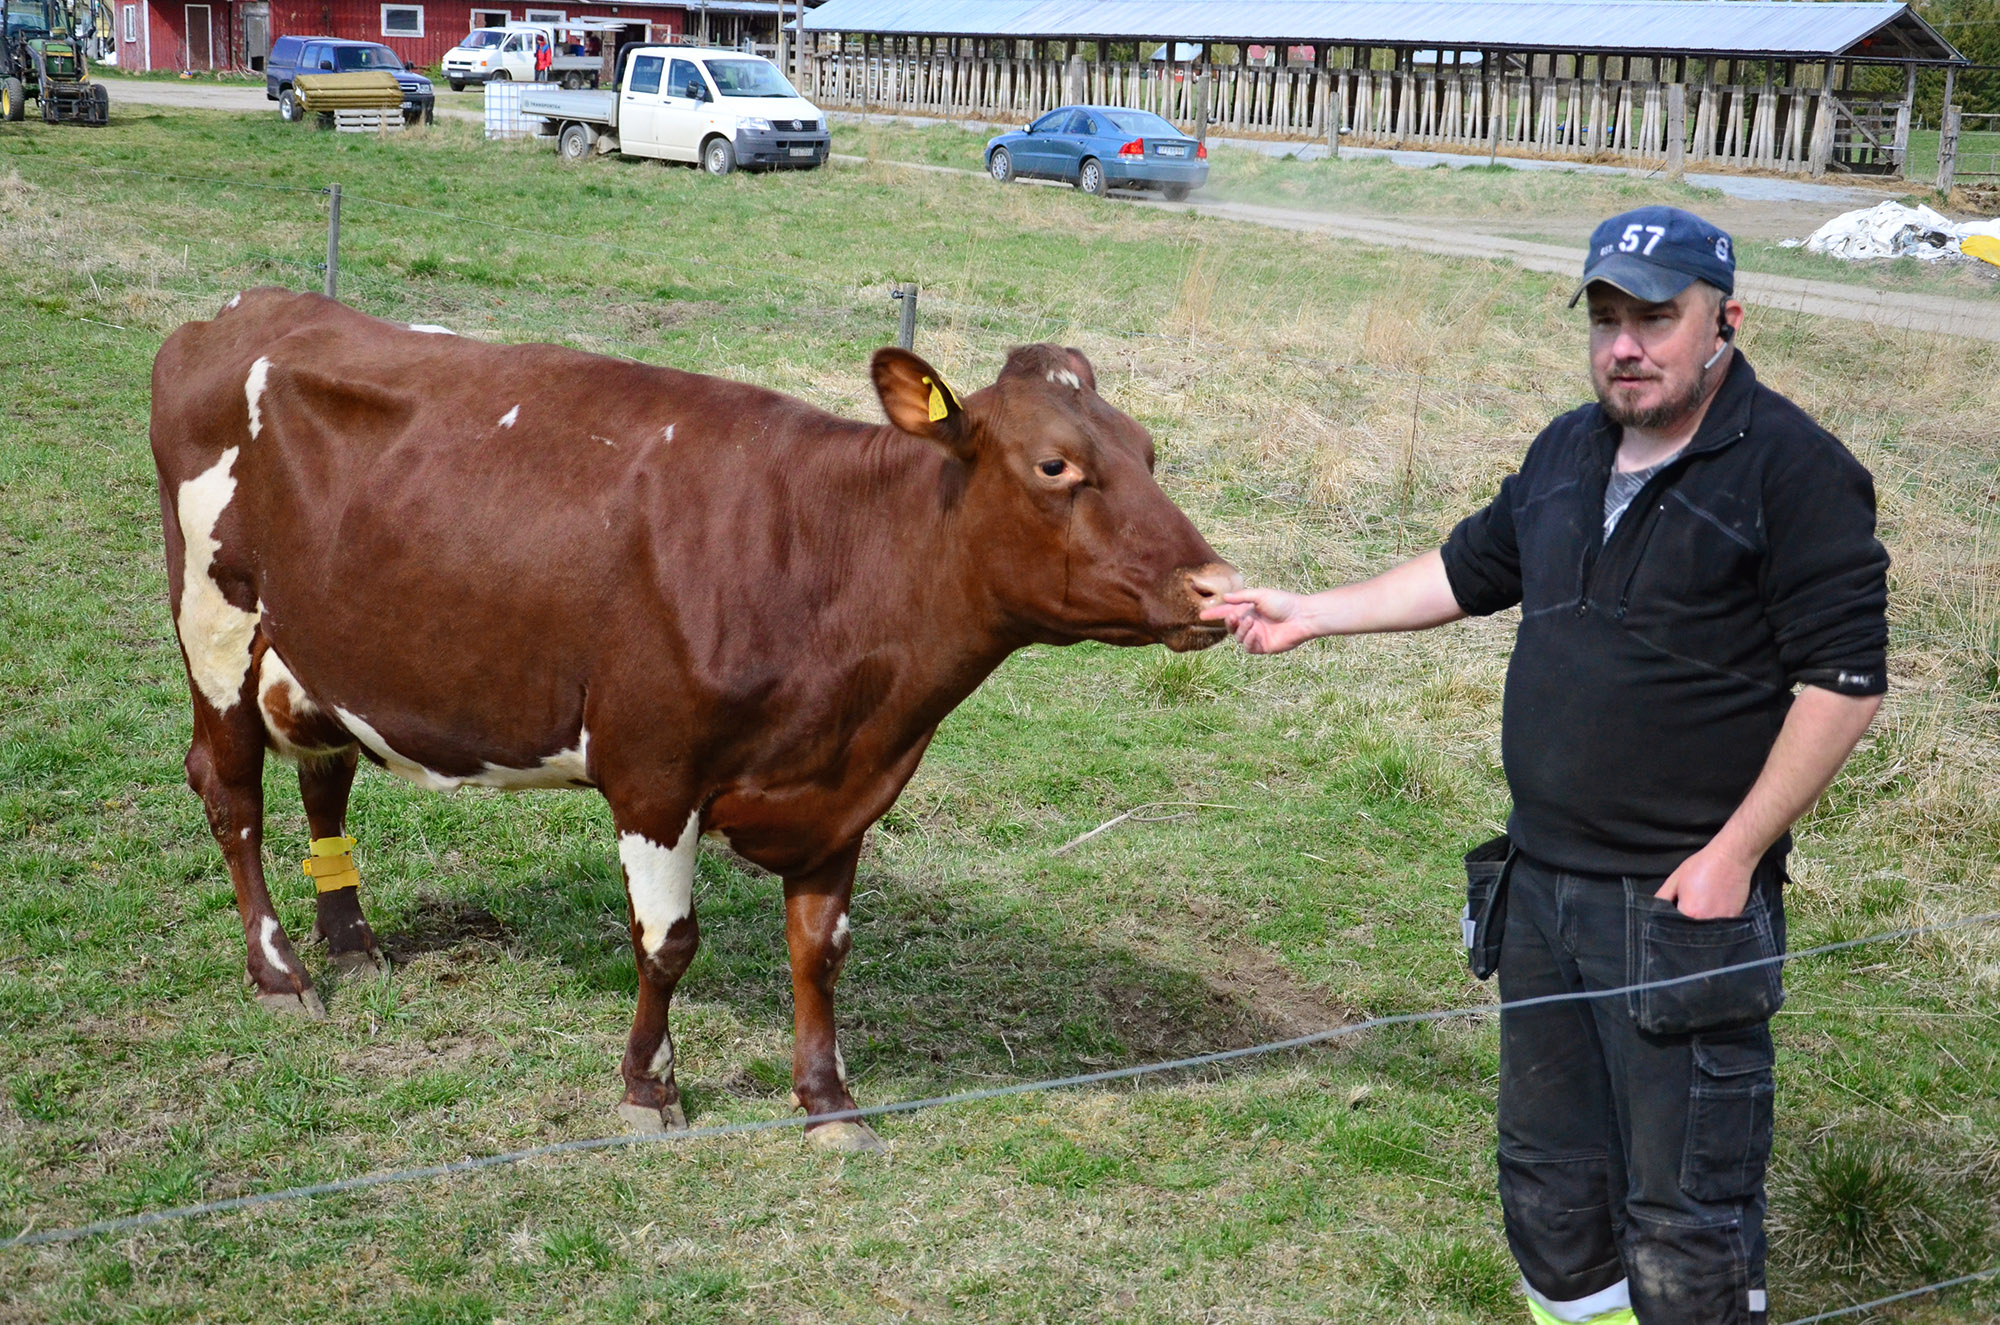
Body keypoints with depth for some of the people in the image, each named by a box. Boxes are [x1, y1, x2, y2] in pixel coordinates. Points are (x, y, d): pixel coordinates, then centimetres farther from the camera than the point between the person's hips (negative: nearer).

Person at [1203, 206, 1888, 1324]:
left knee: (1685, 1211, 0)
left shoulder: (1794, 470, -13)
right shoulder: (1570, 451, 11)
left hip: (1685, 900, -7)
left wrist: (1733, 855, -19)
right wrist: (1310, 615, 20)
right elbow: (1472, 570, 24)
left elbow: (1844, 679, -16)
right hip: (1541, 884, 8)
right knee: (1548, 1174, 20)